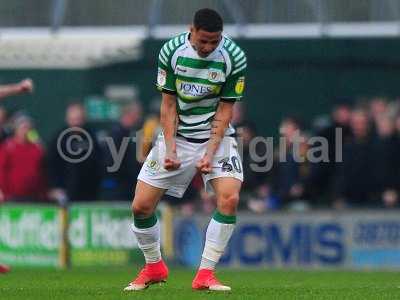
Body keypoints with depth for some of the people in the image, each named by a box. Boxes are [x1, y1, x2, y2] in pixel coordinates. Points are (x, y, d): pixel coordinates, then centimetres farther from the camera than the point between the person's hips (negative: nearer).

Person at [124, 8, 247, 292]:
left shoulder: (234, 57, -14)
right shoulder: (171, 51, -12)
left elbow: (225, 109, -9)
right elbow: (169, 104, -5)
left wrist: (210, 153, -17)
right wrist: (170, 150, -14)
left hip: (216, 135, -1)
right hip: (177, 134, 1)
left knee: (229, 199, -23)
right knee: (141, 206, -4)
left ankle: (205, 273, -13)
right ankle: (154, 267, 21)